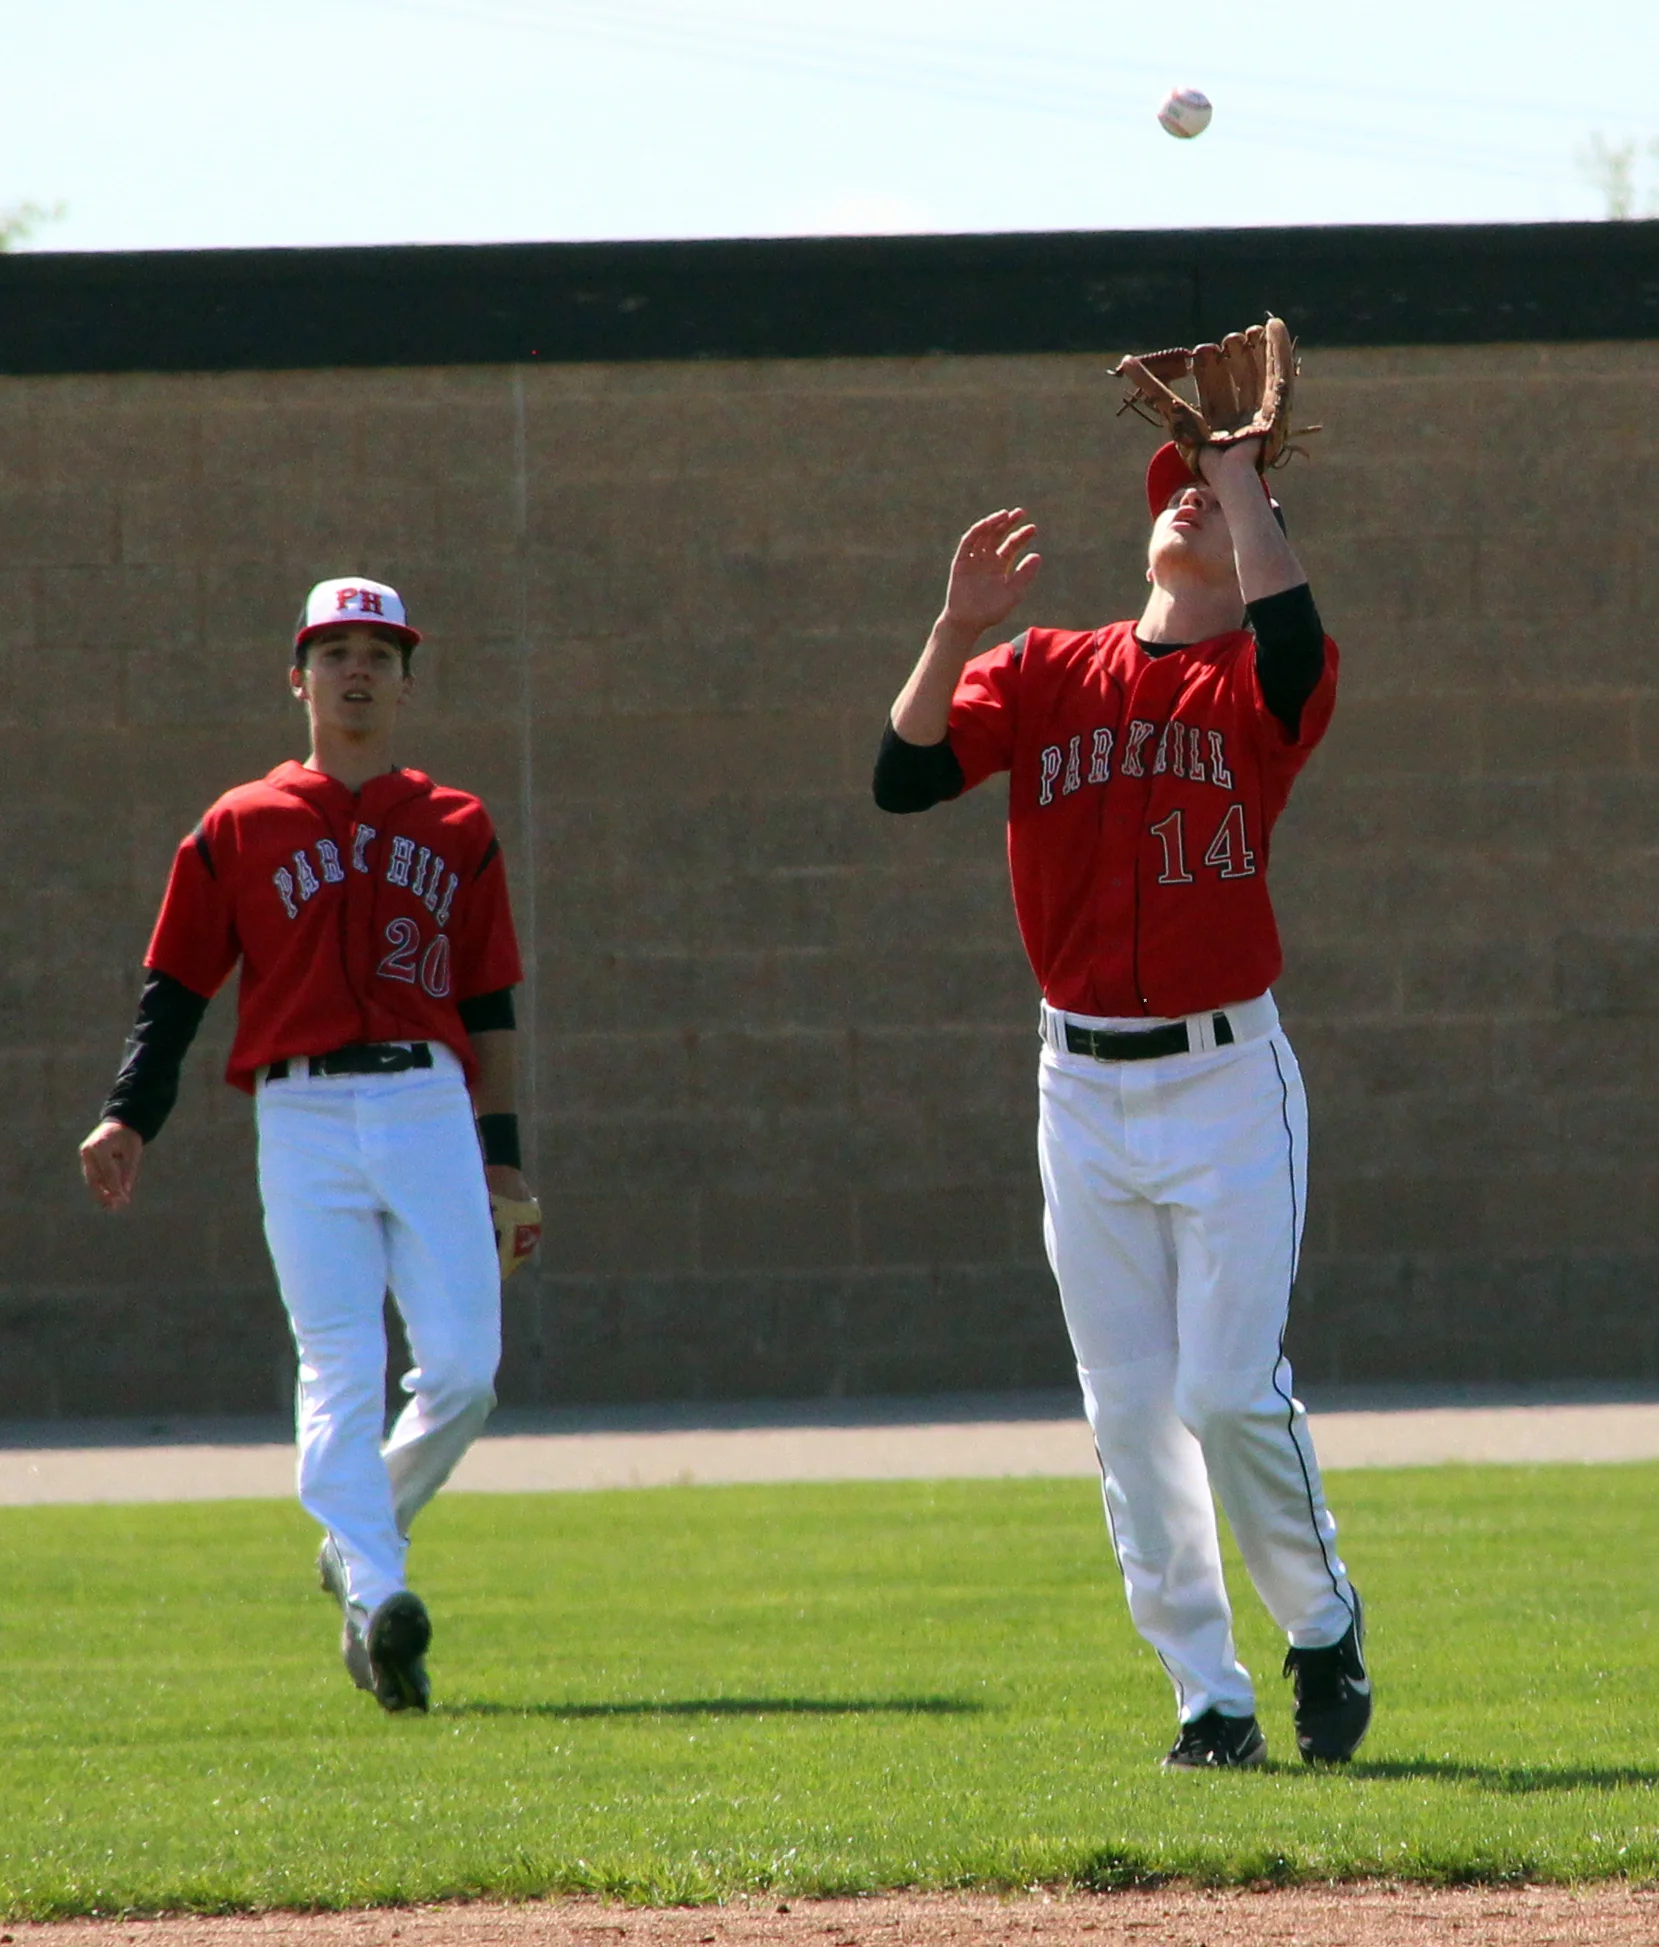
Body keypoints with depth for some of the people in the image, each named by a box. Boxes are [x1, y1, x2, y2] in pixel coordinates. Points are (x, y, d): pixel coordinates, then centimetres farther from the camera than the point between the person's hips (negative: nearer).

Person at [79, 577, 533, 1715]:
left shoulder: (458, 831, 15)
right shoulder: (239, 831, 9)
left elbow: (489, 1005, 16)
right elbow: (175, 989, 9)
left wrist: (502, 1152, 11)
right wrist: (129, 1119, -3)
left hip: (431, 1110, 2)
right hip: (303, 1119, -2)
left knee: (464, 1368, -8)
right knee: (342, 1373, -12)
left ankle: (361, 1540, 17)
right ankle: (376, 1599, -20)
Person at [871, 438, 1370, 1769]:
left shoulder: (1261, 687, -2)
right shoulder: (1044, 674, 7)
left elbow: (1287, 622, -26)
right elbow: (905, 775, -6)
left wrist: (1240, 466, -14)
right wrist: (959, 631, -19)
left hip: (1228, 1079, -3)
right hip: (1084, 1093, 3)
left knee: (1231, 1391, -8)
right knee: (1128, 1411, 3)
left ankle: (1324, 1626, 17)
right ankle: (1210, 1698, 11)